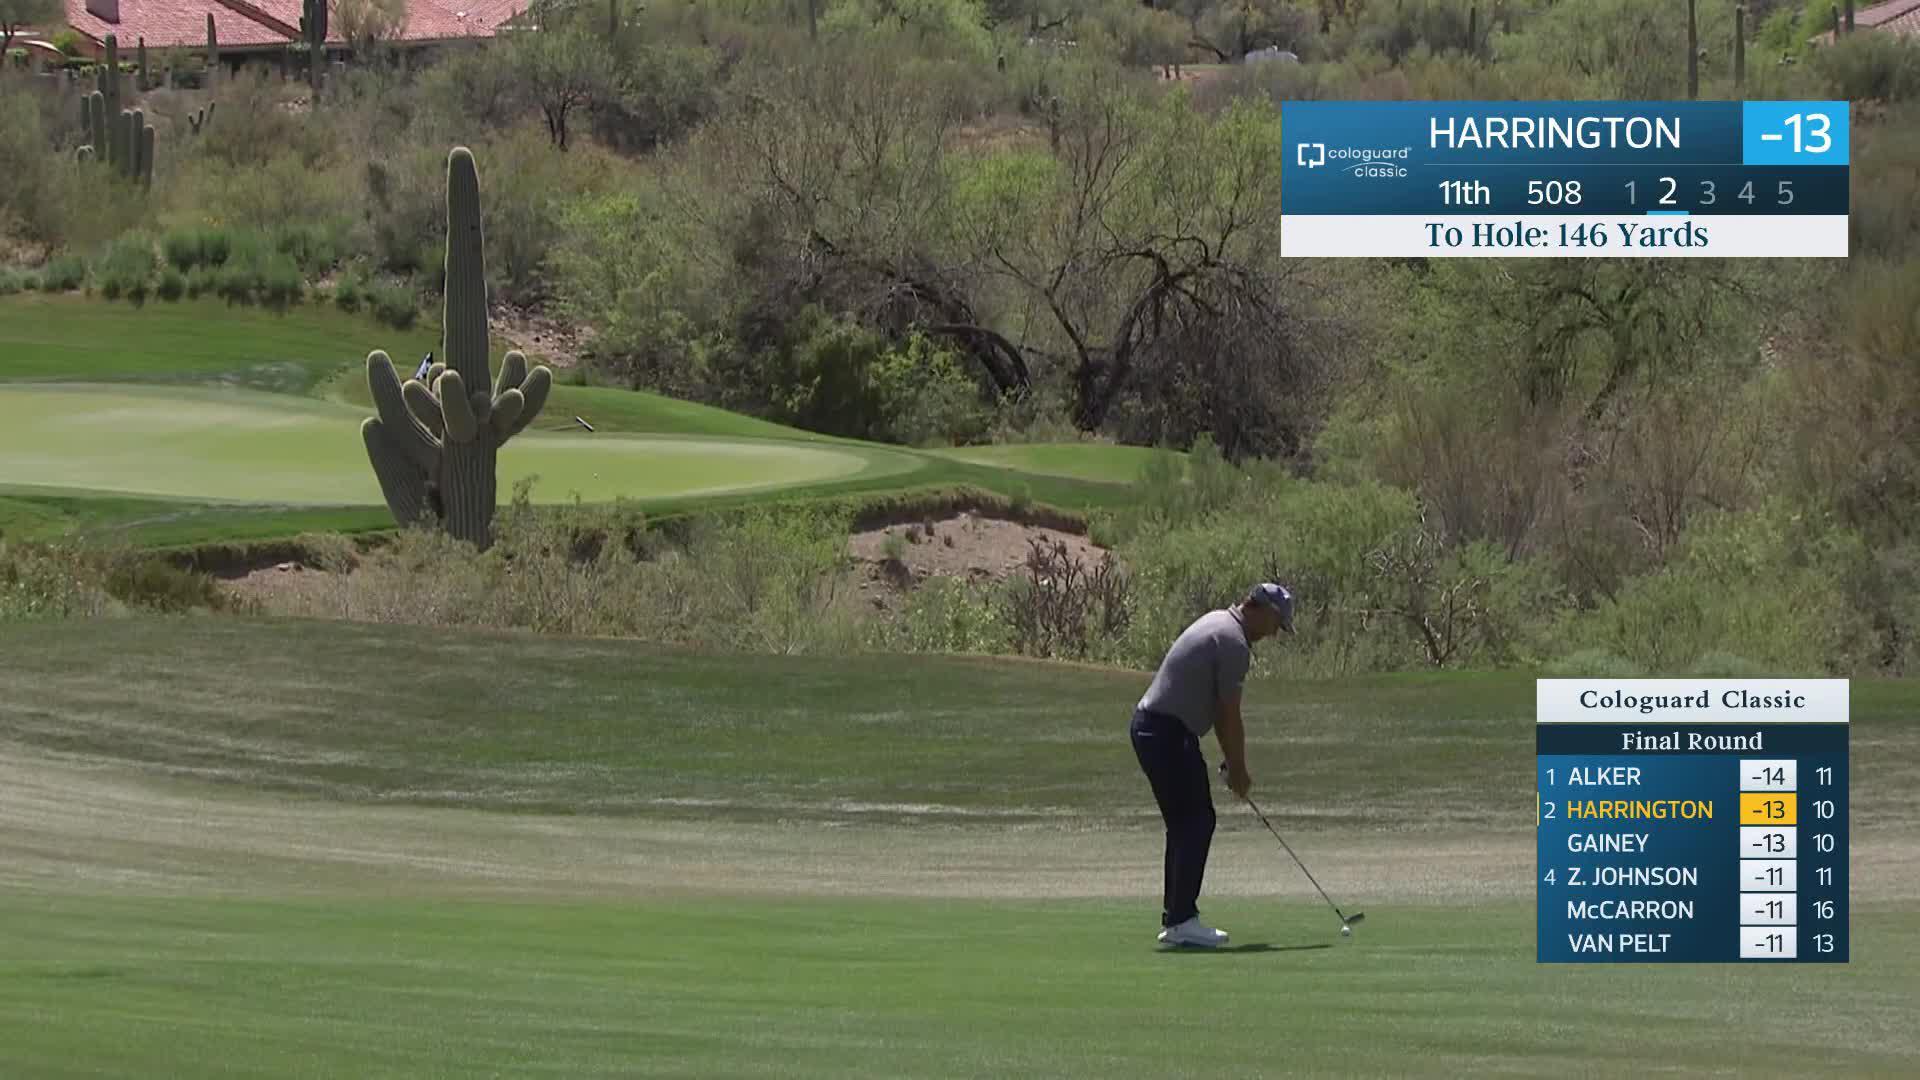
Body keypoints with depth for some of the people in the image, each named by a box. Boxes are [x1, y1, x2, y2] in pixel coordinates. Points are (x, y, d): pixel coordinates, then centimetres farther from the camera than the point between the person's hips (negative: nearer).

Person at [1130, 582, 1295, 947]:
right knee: (1197, 821, -7)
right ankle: (1182, 919, -8)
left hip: (1149, 727, 10)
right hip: (1169, 734, -10)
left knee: (1185, 824, 13)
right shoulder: (1234, 643, -15)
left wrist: (1231, 763, 19)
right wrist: (1239, 769, 1)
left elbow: (1221, 713, 20)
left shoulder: (1218, 623, 17)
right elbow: (1230, 717, -11)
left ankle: (1175, 918, 15)